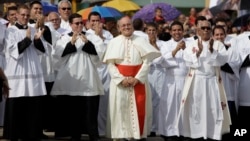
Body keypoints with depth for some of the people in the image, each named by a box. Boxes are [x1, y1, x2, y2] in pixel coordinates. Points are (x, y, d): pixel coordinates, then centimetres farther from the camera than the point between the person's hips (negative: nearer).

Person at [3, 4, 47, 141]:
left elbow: (41, 50, 8)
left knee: (34, 107, 4)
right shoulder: (10, 31, -1)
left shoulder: (33, 30, 12)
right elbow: (13, 50, -10)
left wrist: (38, 39, -10)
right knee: (16, 107, -1)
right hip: (16, 73, -4)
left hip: (33, 72, 4)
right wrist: (27, 39, -16)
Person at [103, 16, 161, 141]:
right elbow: (110, 65, -2)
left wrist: (137, 78, -13)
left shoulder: (141, 41, 4)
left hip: (138, 82, 1)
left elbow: (146, 62, -2)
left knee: (138, 110, -1)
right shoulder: (114, 42, 3)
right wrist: (121, 79, -14)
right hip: (119, 82, 0)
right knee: (120, 110, -2)